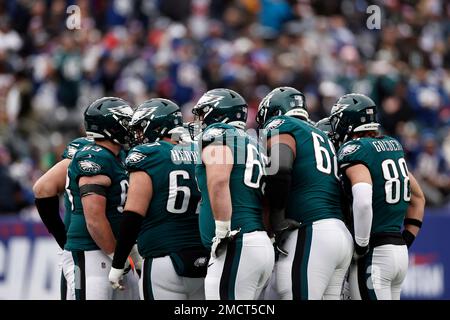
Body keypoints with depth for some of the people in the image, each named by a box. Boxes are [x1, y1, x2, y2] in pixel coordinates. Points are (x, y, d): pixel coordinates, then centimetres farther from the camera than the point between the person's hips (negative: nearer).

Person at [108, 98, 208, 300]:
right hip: (204, 263, 5)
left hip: (164, 261, -5)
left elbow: (133, 216, -10)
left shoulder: (146, 157, -6)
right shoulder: (200, 155, 11)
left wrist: (118, 265, -4)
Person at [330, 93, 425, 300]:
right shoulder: (393, 146, 14)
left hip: (374, 253, -8)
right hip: (400, 250, 8)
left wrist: (361, 246, -18)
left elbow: (363, 201, -28)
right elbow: (418, 198, 23)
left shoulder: (353, 150, -12)